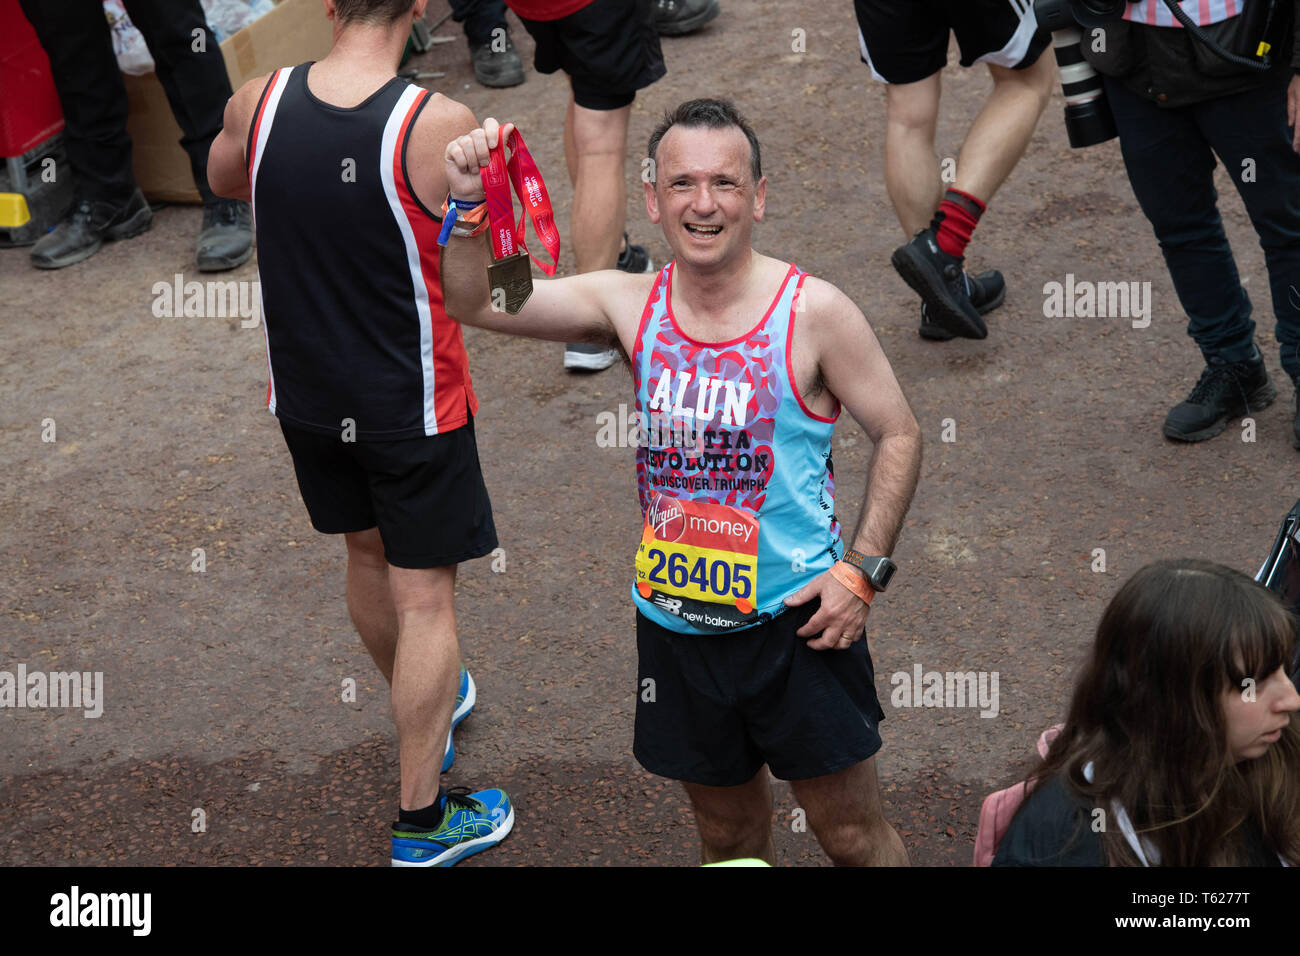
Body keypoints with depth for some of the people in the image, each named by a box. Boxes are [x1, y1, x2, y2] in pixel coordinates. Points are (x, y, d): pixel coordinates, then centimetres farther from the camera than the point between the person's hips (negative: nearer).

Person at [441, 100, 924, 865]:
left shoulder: (813, 313, -12)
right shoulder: (630, 306, -3)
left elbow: (899, 435, -4)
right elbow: (475, 301, -4)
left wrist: (864, 570, -12)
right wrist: (471, 204, -22)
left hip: (795, 622, -3)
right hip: (675, 624, 3)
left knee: (853, 837, 7)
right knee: (729, 832, 20)